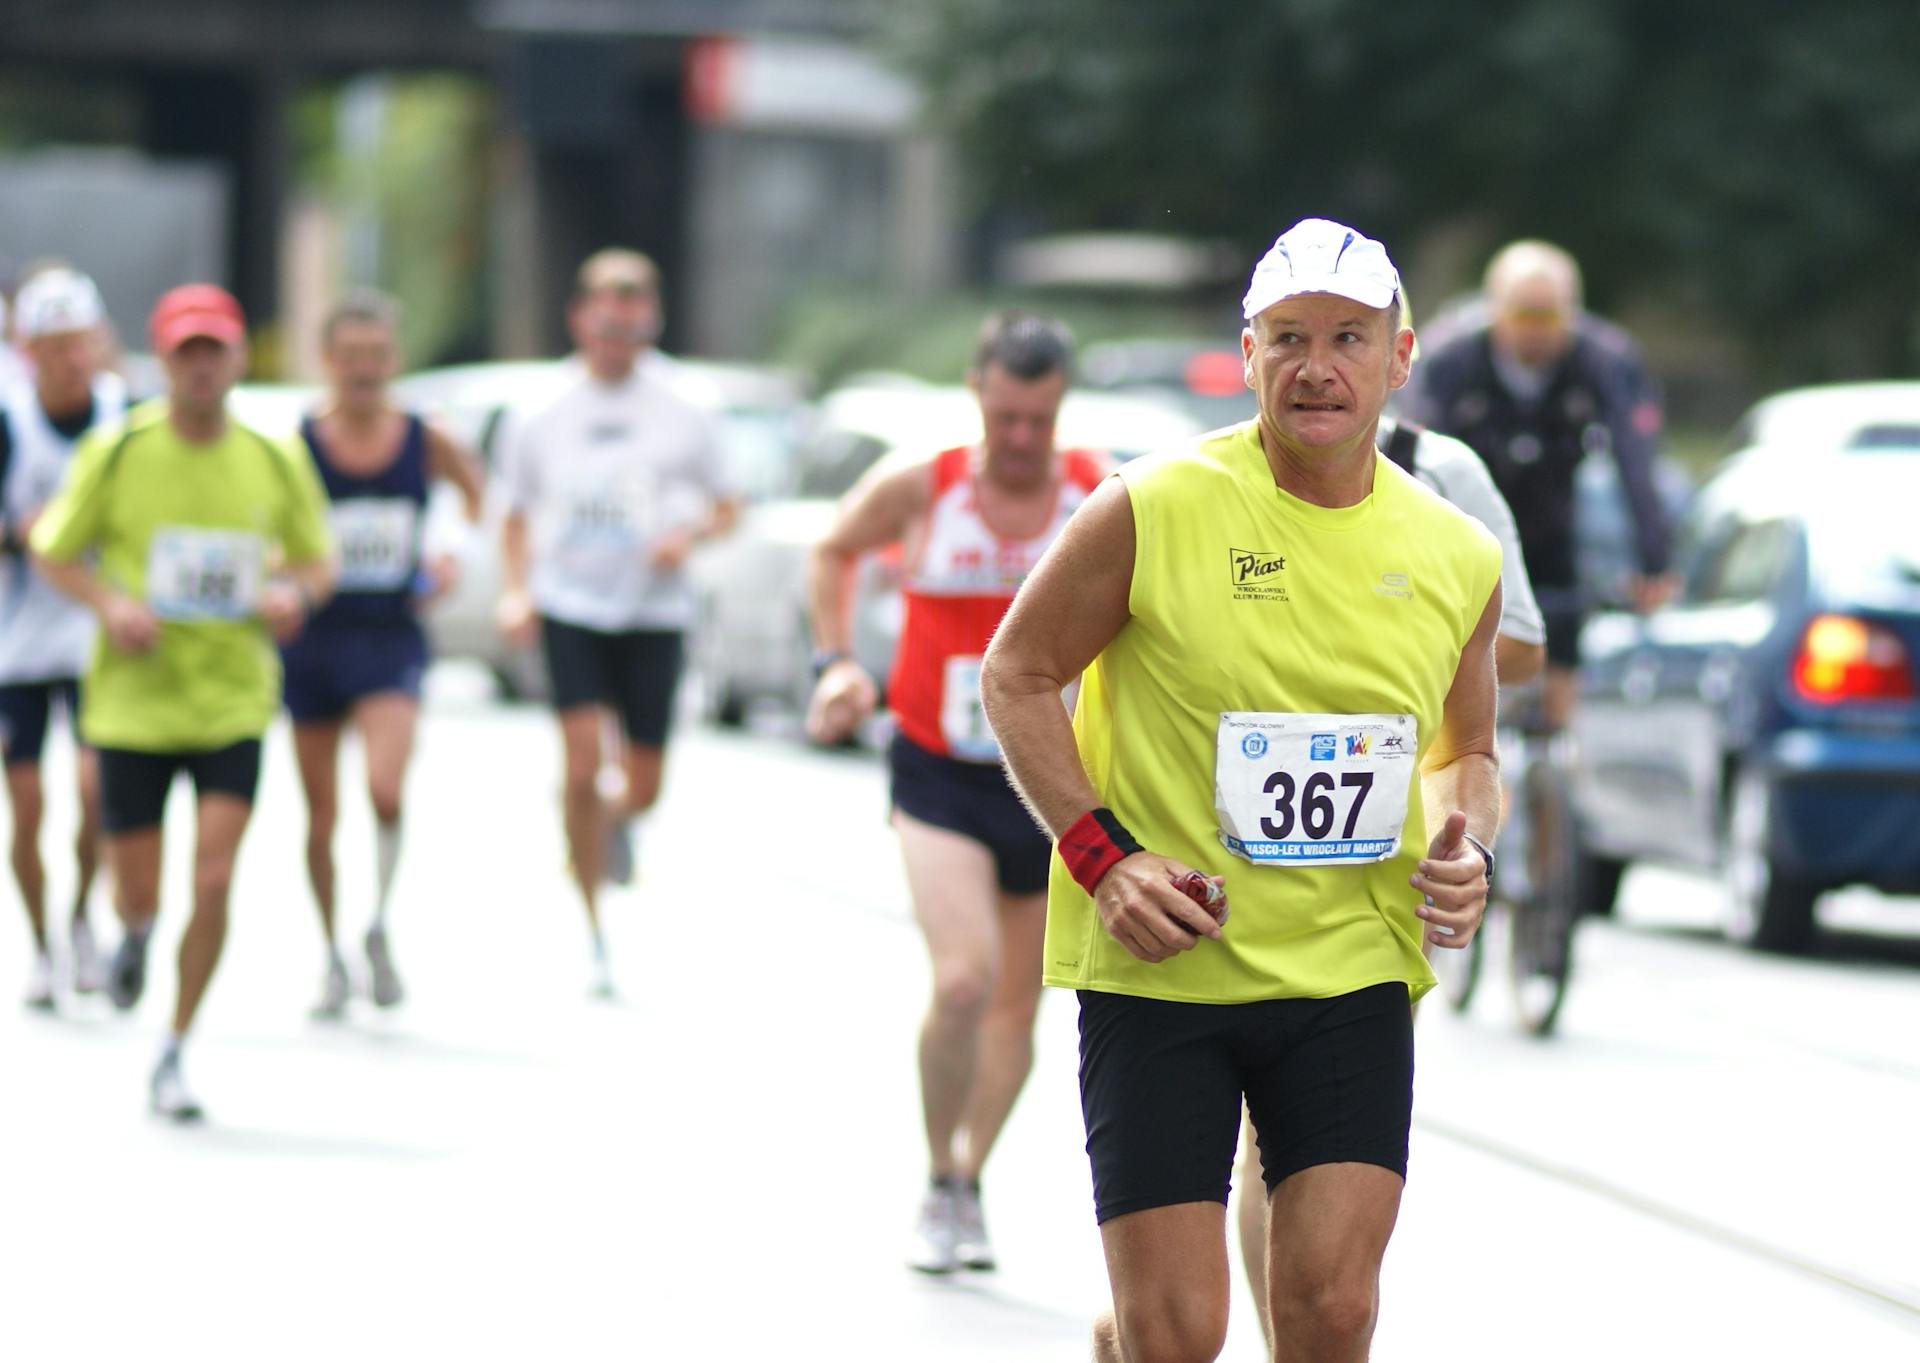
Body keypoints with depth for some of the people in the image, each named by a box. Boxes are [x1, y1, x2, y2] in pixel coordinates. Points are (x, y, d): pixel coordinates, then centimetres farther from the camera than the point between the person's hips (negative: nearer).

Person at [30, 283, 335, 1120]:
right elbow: (53, 551, 3)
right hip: (134, 703, -1)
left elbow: (318, 558, 13)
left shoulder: (276, 462, 0)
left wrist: (295, 592, -10)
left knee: (213, 882, -11)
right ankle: (135, 934, 40)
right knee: (139, 896, 2)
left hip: (234, 704, 1)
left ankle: (175, 1054, 4)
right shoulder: (117, 453, -6)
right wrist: (110, 603, -15)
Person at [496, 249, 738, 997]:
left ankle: (615, 821, 43)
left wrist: (689, 534, -11)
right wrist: (516, 592, -1)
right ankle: (593, 930, -9)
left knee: (643, 785, 4)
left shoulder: (683, 416, 3)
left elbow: (725, 508, 10)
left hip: (654, 612, 1)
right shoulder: (542, 420, 5)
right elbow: (517, 518, 14)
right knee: (584, 761, -17)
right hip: (570, 606, -1)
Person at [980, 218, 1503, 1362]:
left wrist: (1467, 853, -2)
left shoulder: (1459, 559, 4)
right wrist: (1101, 856, -10)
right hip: (1156, 968, -3)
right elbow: (1017, 676, 1)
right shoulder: (1153, 513, -8)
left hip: (1352, 974, 3)